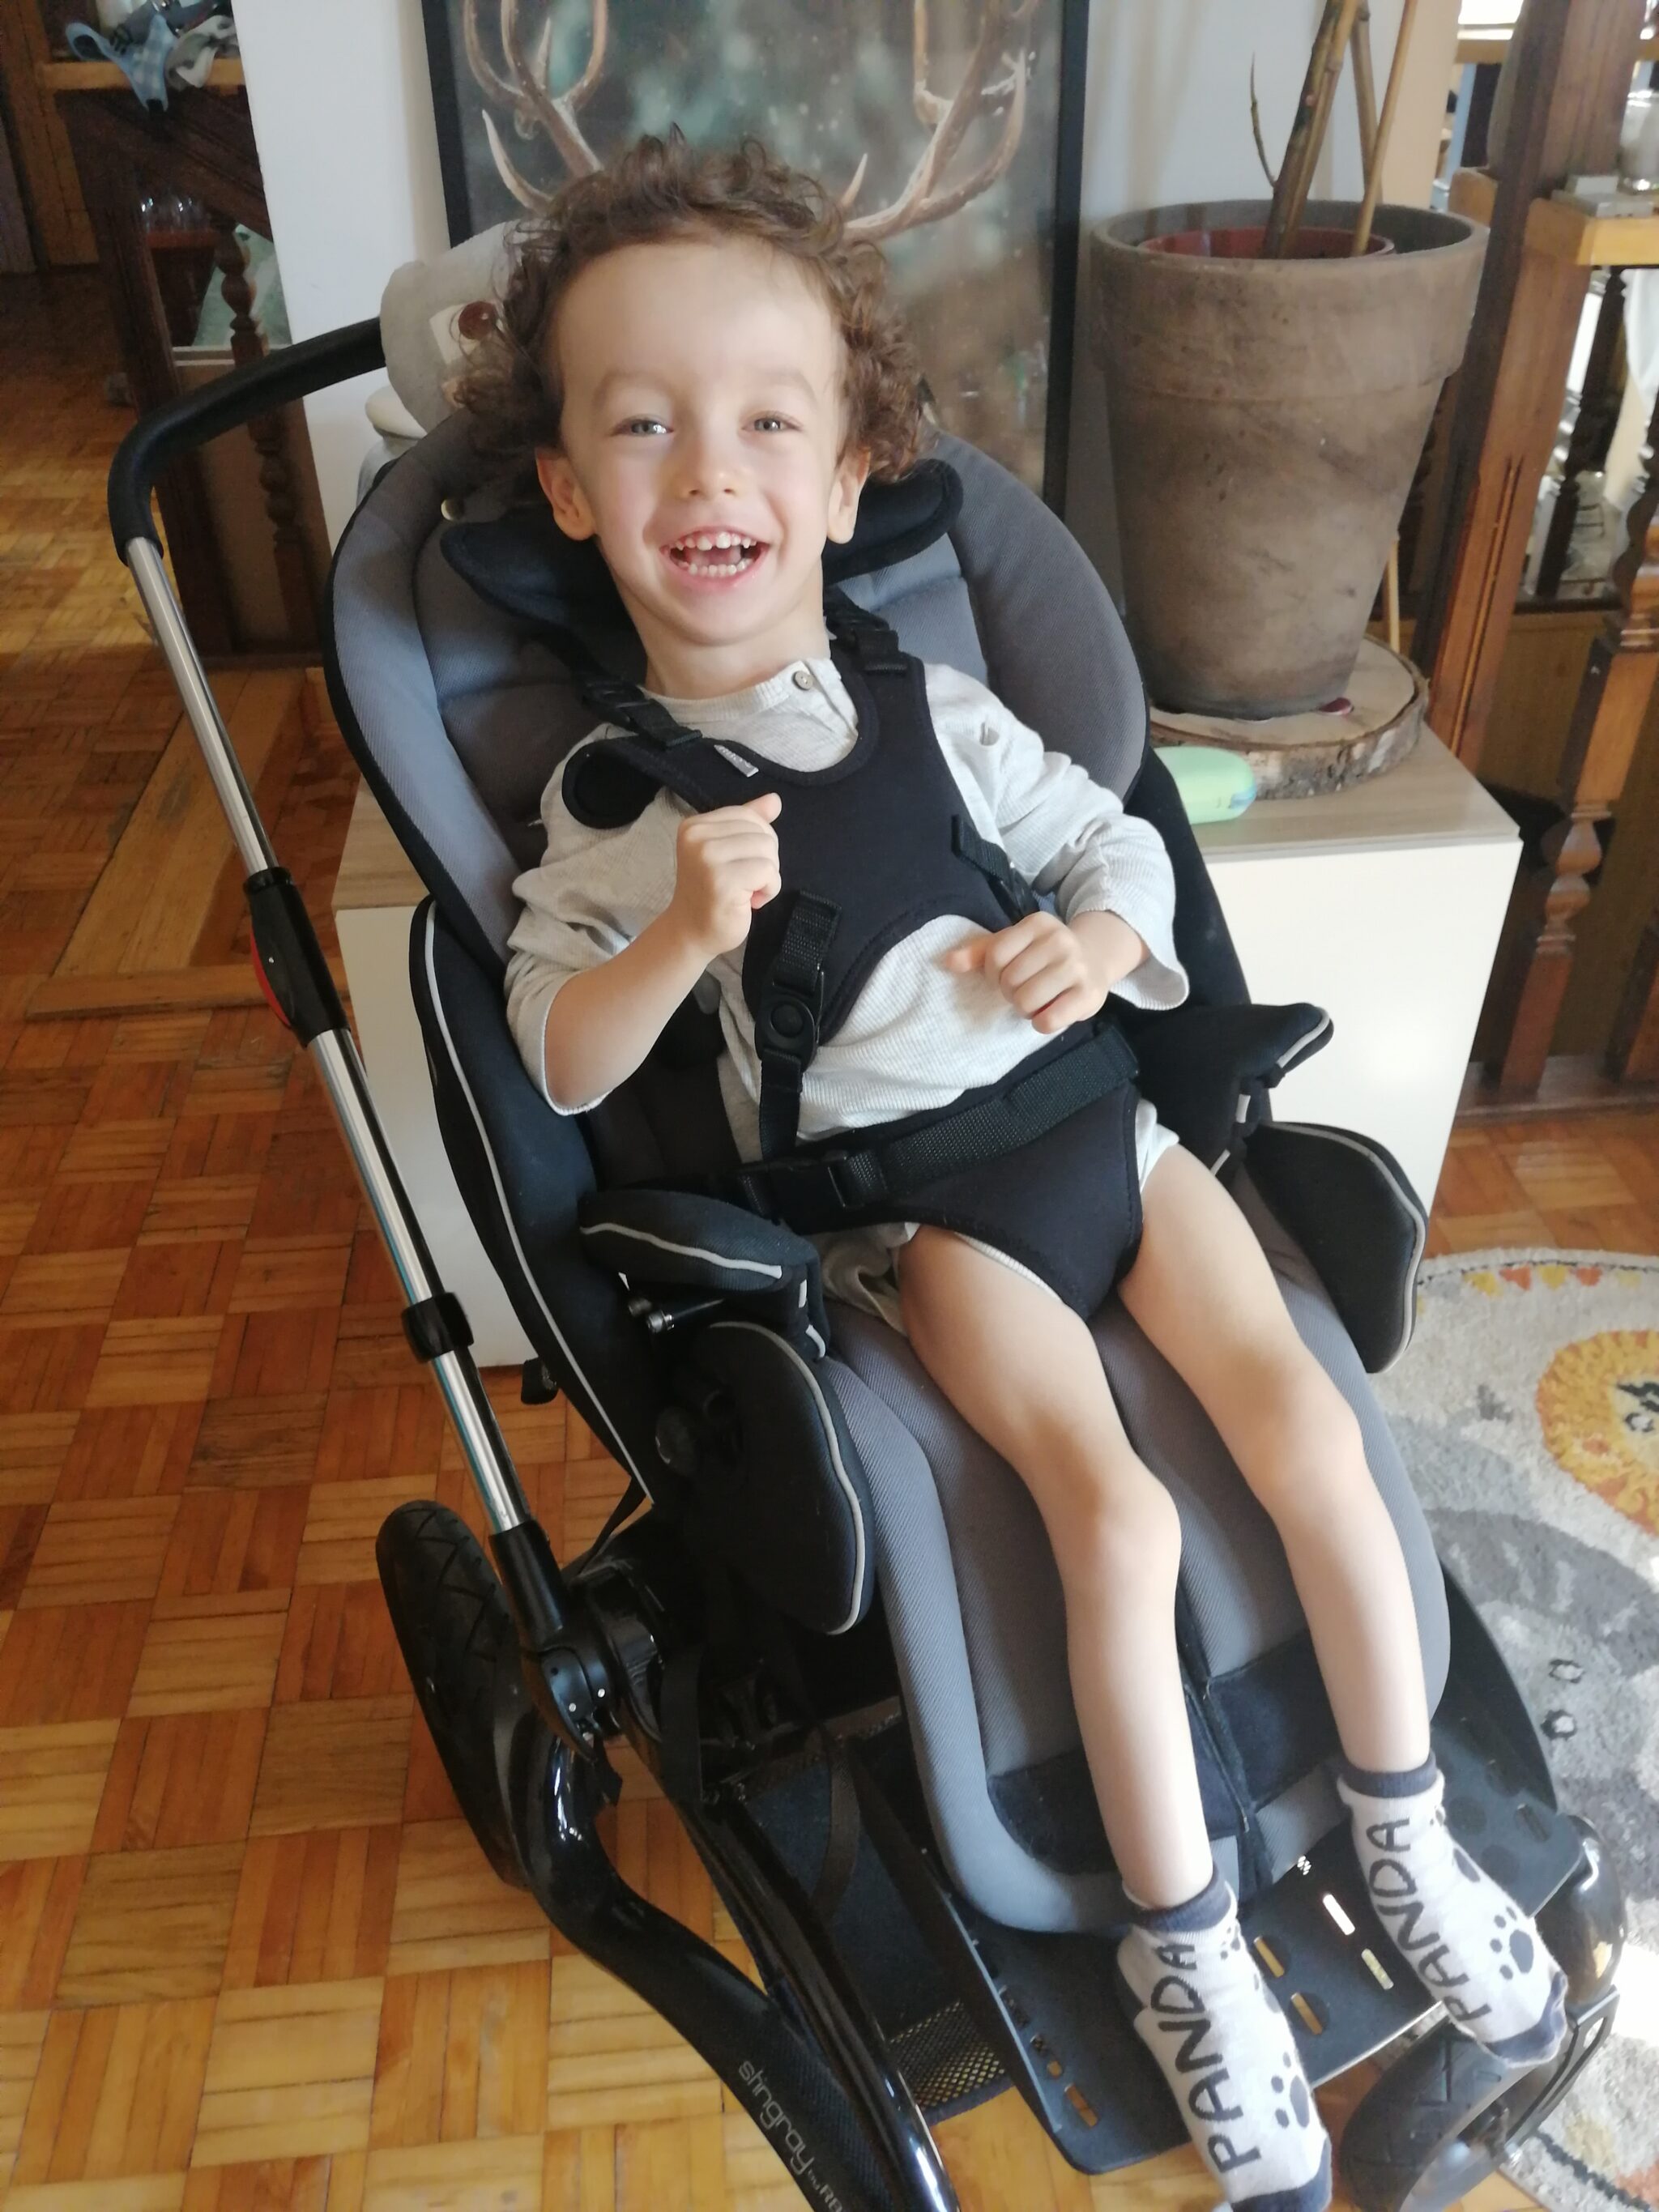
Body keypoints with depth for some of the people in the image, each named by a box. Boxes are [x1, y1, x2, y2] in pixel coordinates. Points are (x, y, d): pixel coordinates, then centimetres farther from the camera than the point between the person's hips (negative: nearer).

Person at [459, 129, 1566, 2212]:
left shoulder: (931, 703, 3)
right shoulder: (611, 798, -4)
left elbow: (1118, 835, 11)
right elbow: (557, 1065, -4)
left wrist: (1100, 936, -11)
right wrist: (681, 937, -22)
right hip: (904, 1194, -3)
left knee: (1306, 1423, -9)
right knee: (1119, 1518, -19)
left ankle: (1406, 1839, 15)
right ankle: (1183, 1953, 5)